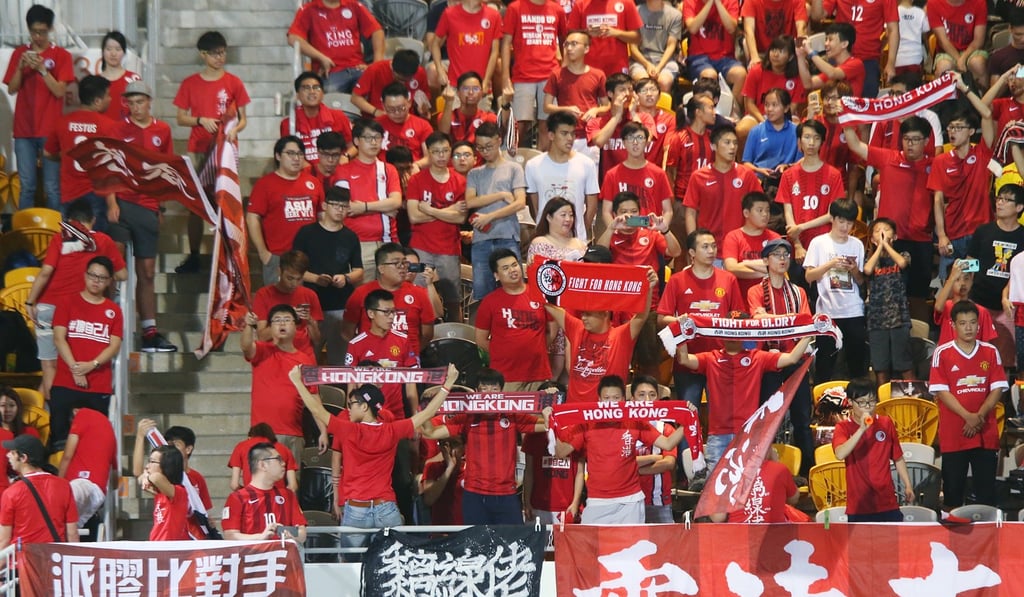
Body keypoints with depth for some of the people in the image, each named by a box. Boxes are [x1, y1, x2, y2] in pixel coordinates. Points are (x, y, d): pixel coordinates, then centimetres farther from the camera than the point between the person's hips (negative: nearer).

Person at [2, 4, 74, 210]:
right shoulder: (20, 53, 10)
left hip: (51, 130, -2)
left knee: (52, 187, -4)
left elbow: (60, 91, -6)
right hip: (24, 130, 2)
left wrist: (42, 69, -17)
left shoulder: (61, 55, 2)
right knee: (27, 186, 1)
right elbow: (11, 89, 5)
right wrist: (21, 67, -10)